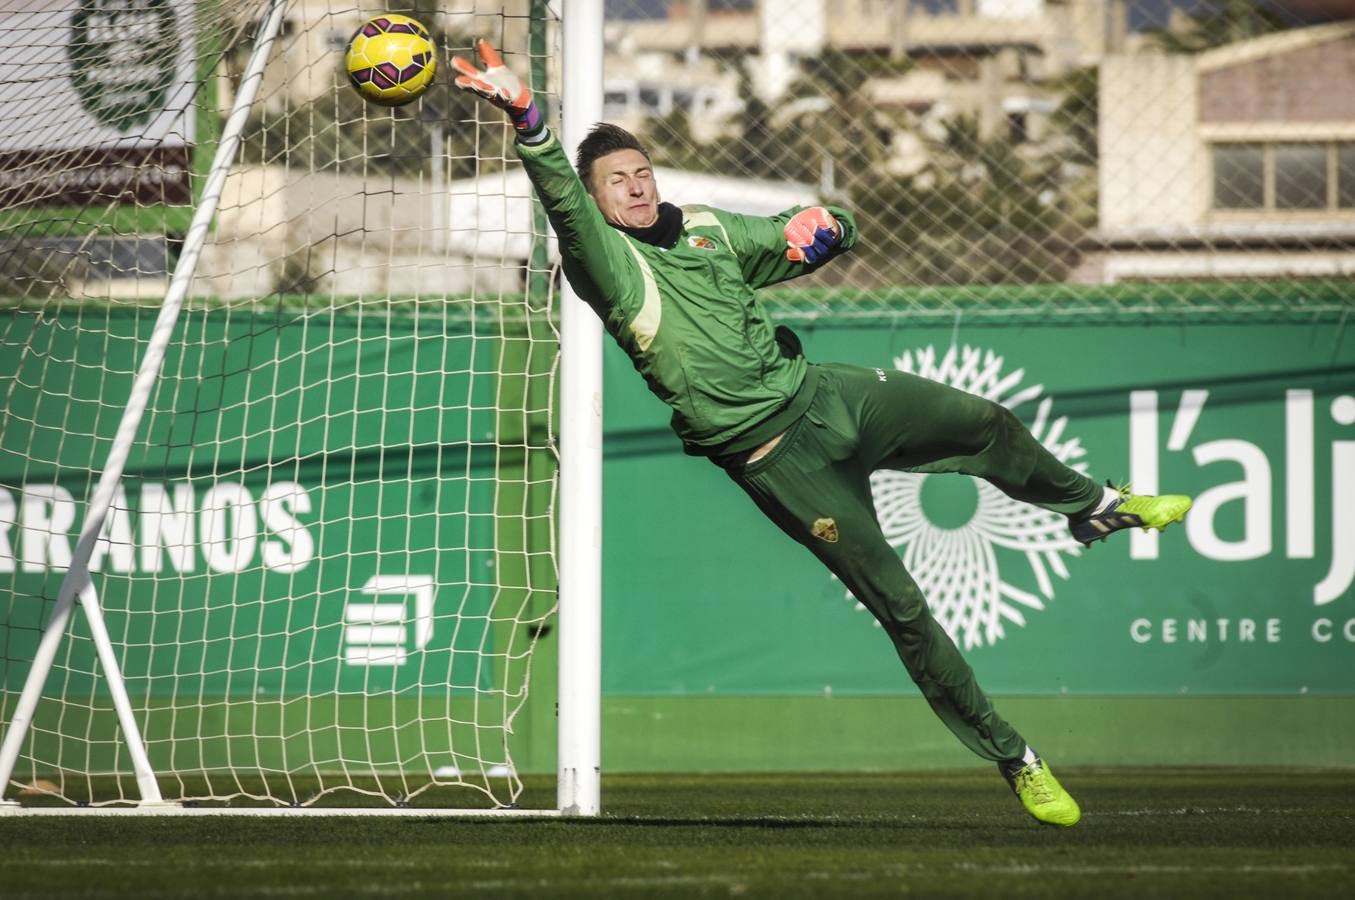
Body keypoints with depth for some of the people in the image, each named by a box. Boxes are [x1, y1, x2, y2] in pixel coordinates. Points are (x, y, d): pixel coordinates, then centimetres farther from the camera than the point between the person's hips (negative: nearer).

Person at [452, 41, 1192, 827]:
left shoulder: (707, 228, 8)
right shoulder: (606, 260, -11)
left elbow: (837, 232, 18)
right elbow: (561, 198, -32)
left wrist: (822, 230, -7)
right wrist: (524, 114, -49)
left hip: (822, 392, 6)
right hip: (773, 456, -6)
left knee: (988, 425, 12)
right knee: (900, 606, -6)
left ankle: (1097, 508, 44)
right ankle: (1014, 760, 3)